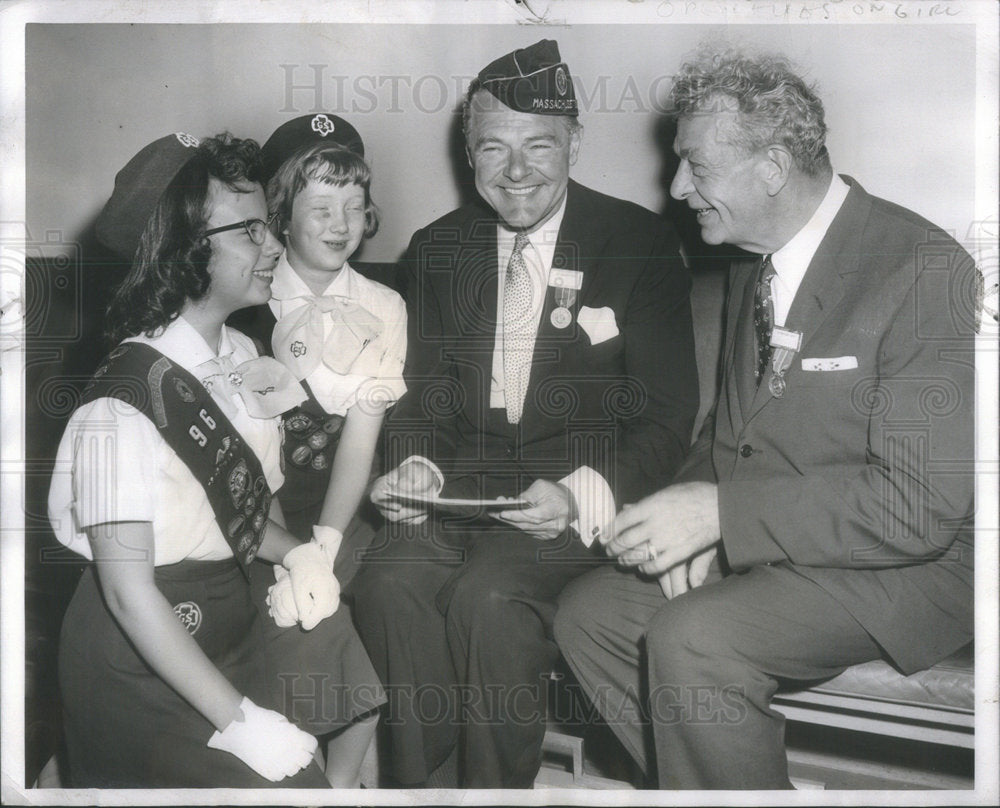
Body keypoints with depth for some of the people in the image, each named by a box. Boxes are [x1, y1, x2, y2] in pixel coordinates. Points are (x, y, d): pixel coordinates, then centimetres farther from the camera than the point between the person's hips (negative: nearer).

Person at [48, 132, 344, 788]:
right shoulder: (124, 405, -23)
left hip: (231, 630, 6)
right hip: (143, 666, -6)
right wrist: (240, 720, -21)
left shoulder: (242, 358, -2)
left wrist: (297, 554, -13)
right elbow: (129, 592, -22)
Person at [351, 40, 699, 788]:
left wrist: (578, 495, -22)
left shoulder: (640, 244, -2)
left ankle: (498, 786, -6)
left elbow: (666, 418, -5)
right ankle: (424, 783, -5)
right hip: (465, 481, 4)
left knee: (491, 595, -30)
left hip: (575, 490, -3)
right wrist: (415, 467, -9)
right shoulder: (437, 250, 11)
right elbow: (424, 395, 14)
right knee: (389, 579, -25)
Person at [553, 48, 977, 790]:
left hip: (901, 567, -8)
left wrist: (720, 511, -24)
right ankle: (720, 781, 10)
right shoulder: (750, 270, 10)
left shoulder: (924, 272, -18)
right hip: (756, 551, 8)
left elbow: (922, 505, -24)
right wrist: (696, 519, -5)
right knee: (588, 612, -3)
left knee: (689, 641, -28)